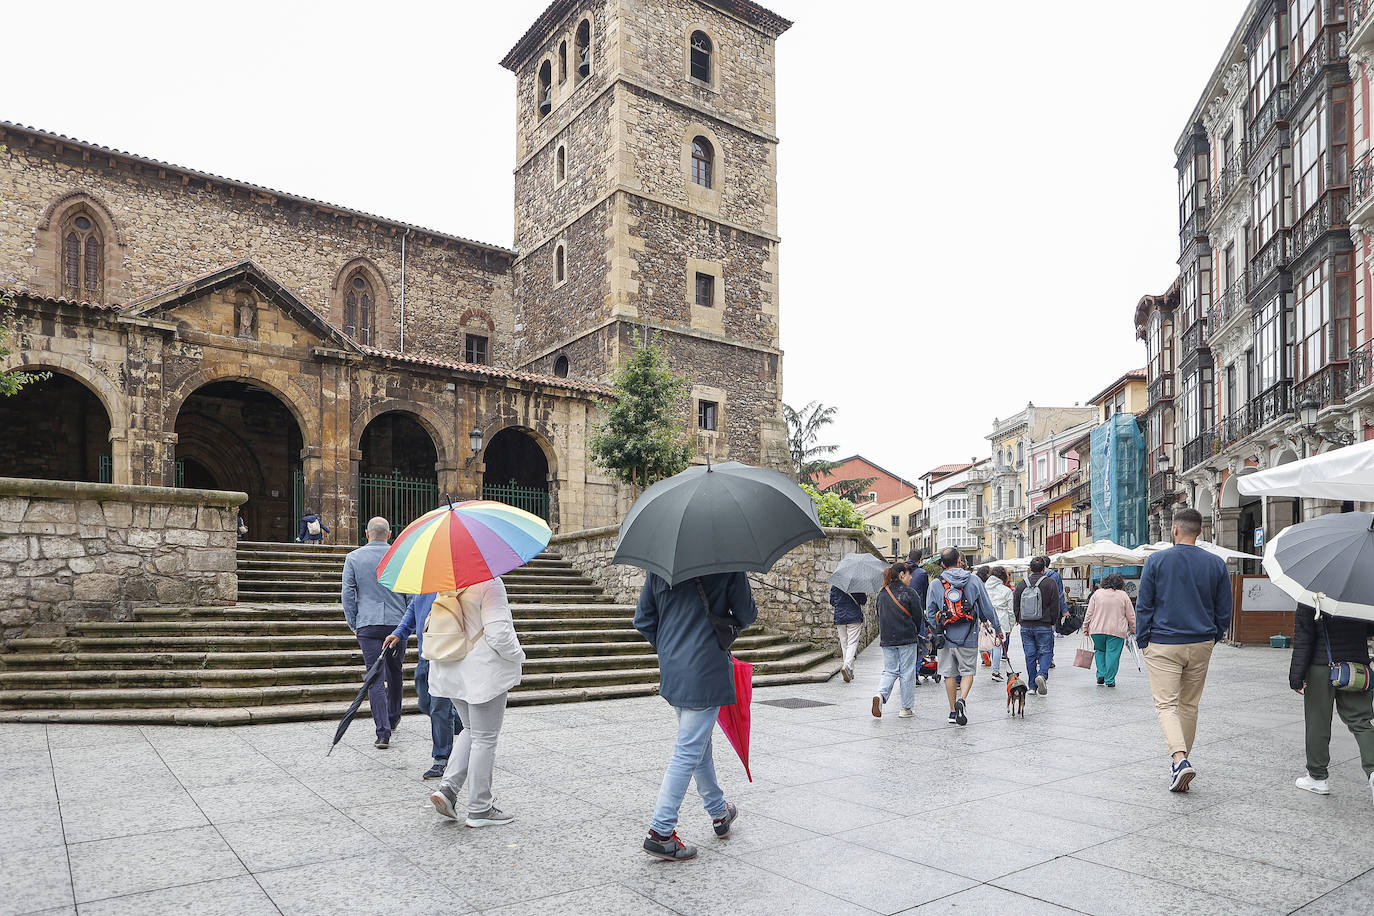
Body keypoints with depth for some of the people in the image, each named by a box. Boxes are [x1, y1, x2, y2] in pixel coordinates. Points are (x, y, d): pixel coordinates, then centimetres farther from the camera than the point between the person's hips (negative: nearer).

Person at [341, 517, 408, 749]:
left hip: (368, 625, -2)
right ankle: (393, 717, 36)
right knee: (394, 672, 20)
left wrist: (353, 624, 9)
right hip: (397, 624, 2)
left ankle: (383, 732, -11)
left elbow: (347, 594, 0)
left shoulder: (353, 558, 1)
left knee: (375, 678, -3)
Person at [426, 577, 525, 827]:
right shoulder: (489, 583, -19)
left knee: (471, 730, 23)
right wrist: (518, 656, -6)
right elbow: (499, 633, -23)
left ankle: (447, 787, 11)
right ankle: (479, 809, 13)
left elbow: (434, 628, 13)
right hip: (483, 672, -7)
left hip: (451, 673, 7)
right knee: (484, 738, 4)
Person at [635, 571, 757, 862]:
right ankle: (661, 832, 1)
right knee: (689, 752, 0)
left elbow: (642, 620, 8)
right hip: (706, 673, -6)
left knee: (700, 744, 21)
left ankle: (719, 812, 38)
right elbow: (747, 615, -6)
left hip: (671, 671, 6)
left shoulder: (658, 566, 3)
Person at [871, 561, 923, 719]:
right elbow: (918, 616, -6)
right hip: (907, 640, -4)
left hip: (887, 640, 4)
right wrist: (915, 634, 12)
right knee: (907, 673, 6)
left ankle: (880, 695, -14)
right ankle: (906, 708, 12)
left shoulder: (882, 593, 6)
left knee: (889, 671, 11)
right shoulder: (909, 593, -10)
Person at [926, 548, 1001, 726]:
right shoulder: (974, 581, -2)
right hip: (968, 637, -1)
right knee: (968, 671, 9)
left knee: (949, 674, 12)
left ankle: (953, 711, 17)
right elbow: (987, 608, 2)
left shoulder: (935, 584, -2)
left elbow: (930, 614, 2)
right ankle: (962, 699, -15)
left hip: (947, 637, 1)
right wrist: (997, 628, 14)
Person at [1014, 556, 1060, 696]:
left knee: (1030, 655, 9)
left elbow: (1015, 606, 8)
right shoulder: (1050, 583, -5)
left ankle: (1032, 686, 12)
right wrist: (1053, 623, 6)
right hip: (1044, 626, -3)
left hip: (1026, 626, 3)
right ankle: (1042, 674, -20)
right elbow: (1055, 606, -5)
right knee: (1045, 652, 6)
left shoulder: (1021, 584, 5)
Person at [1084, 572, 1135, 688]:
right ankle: (1109, 680, 6)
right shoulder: (1123, 595, 2)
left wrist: (1085, 628, 11)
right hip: (1116, 631, -1)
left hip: (1097, 630, 1)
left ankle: (1101, 674, 8)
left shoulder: (1097, 593, 4)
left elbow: (1089, 613, 4)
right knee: (1112, 654, 3)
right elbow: (1131, 616, 5)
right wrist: (1133, 630, 18)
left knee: (1099, 651, 18)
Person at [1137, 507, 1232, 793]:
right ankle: (1180, 762, 24)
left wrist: (1143, 641, 4)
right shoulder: (1216, 564, 2)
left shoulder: (1156, 561, -7)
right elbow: (1224, 610, 7)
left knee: (1166, 704, -2)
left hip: (1163, 644, -3)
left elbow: (1144, 606, -5)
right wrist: (1214, 638, 21)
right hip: (1201, 644, 4)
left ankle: (1180, 759, -22)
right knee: (1189, 705, 15)